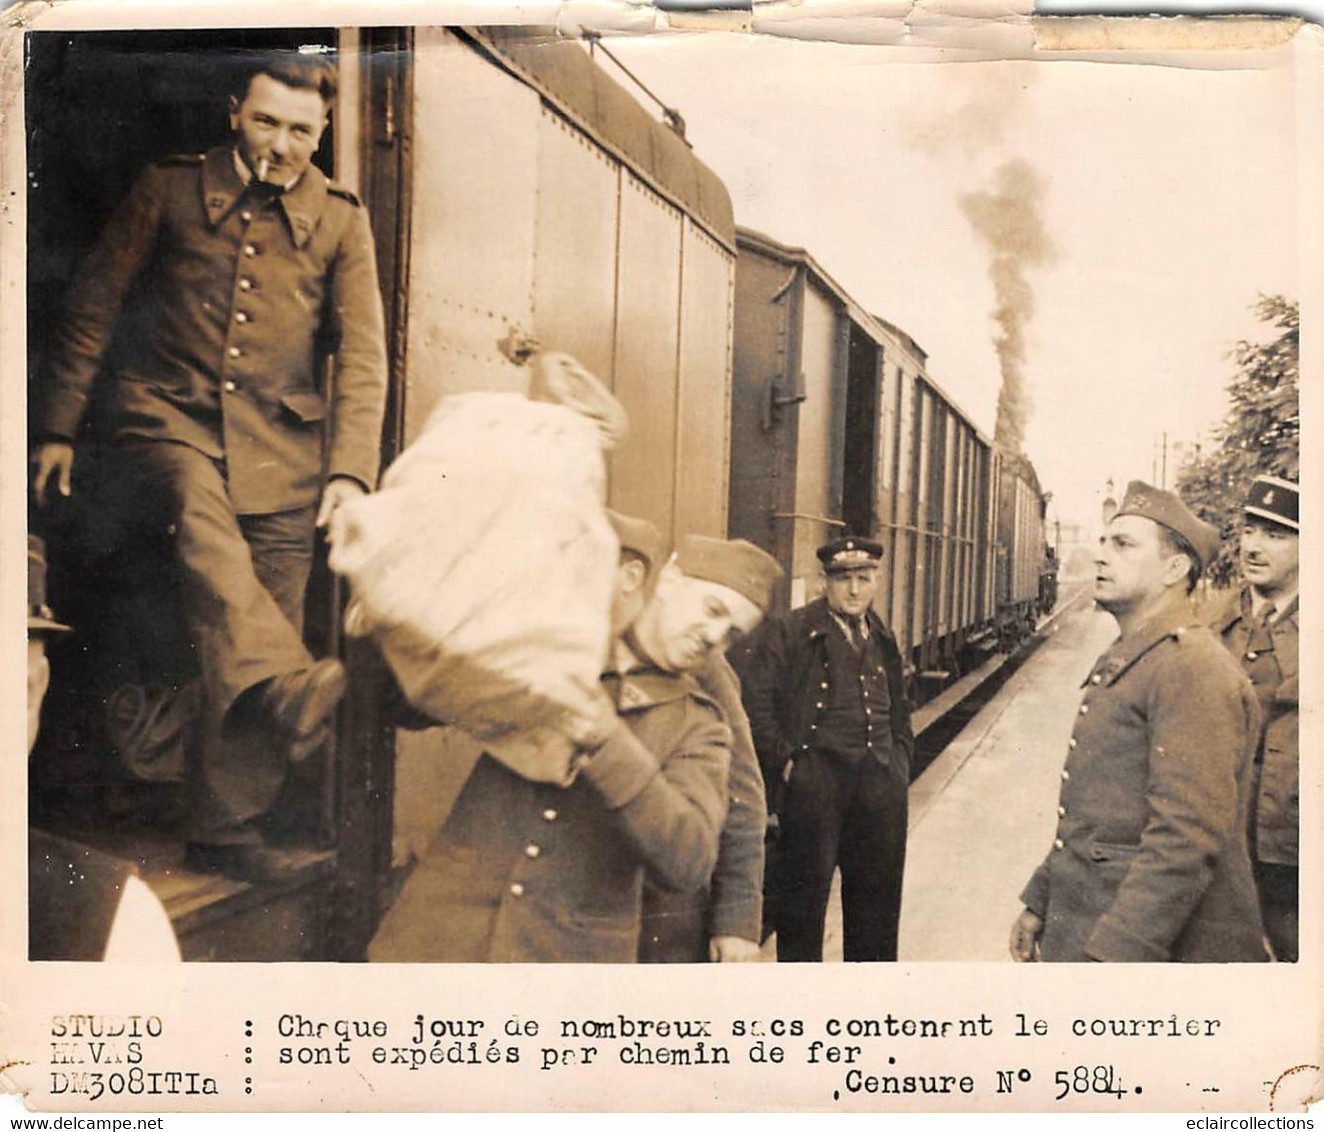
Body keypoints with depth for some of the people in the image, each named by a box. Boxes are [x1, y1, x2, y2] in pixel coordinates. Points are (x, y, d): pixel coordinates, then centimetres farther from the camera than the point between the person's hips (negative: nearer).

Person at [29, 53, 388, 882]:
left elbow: (363, 357, 3)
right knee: (202, 519, -36)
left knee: (265, 612, -2)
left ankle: (227, 828, 8)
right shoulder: (171, 189, 6)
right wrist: (59, 428, 7)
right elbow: (95, 306, 10)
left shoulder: (341, 220, 7)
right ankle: (286, 684, -55)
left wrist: (351, 472, -9)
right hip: (173, 413, 0)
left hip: (280, 441, 1)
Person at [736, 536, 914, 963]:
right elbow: (752, 695, -12)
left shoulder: (883, 640, 15)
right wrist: (783, 757, -13)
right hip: (815, 779, -6)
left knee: (878, 890, 14)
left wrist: (901, 756, 14)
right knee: (805, 886, 3)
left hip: (881, 783, 6)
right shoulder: (789, 633, -6)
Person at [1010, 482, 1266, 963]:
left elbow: (1187, 838, -26)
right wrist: (1039, 903, 18)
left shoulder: (1195, 670, -18)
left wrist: (1113, 954, -28)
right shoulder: (1118, 663, 13)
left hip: (1158, 952, -9)